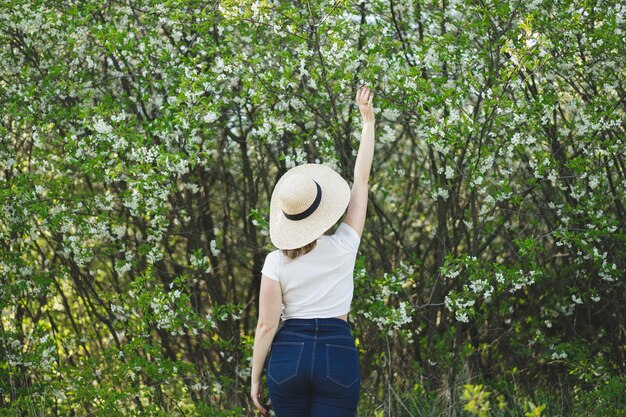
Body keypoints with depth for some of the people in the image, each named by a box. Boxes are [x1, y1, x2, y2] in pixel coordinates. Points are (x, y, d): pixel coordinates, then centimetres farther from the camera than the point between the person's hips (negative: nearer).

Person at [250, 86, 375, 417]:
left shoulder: (276, 262, -3)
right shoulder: (343, 247, -3)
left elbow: (266, 325, -4)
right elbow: (361, 179, 6)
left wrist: (255, 378, 5)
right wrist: (368, 120, 14)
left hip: (288, 355, 1)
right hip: (338, 356, -1)